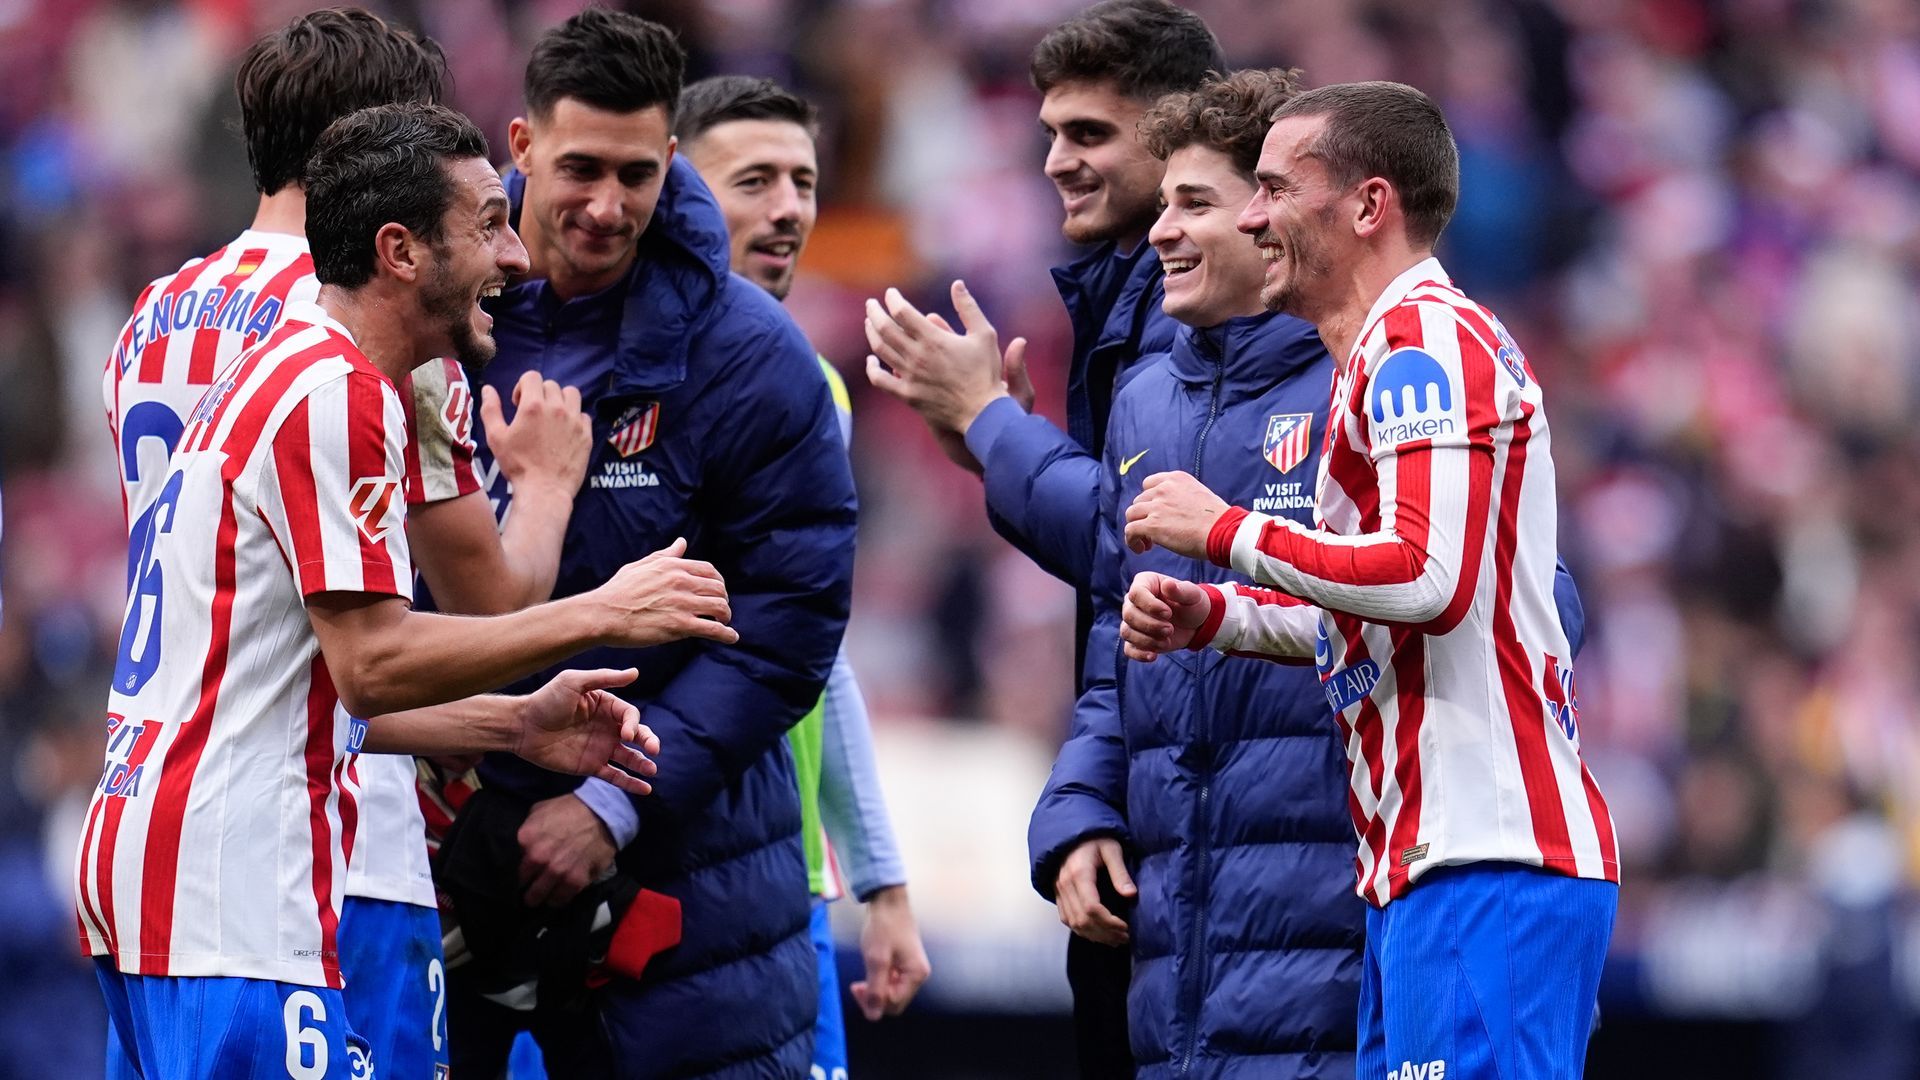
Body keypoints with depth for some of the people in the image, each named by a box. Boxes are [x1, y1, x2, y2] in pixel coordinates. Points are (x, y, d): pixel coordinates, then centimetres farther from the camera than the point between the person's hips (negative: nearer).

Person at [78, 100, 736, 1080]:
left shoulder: (279, 376, 21)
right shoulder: (339, 393, -12)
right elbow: (371, 663, -18)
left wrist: (516, 725, 16)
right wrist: (603, 616, -13)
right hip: (229, 890, -11)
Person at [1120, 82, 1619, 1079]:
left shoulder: (1422, 340, -9)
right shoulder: (1398, 351, 23)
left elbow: (1428, 580, -22)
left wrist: (1224, 531, -11)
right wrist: (1211, 616, 17)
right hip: (1425, 864, 10)